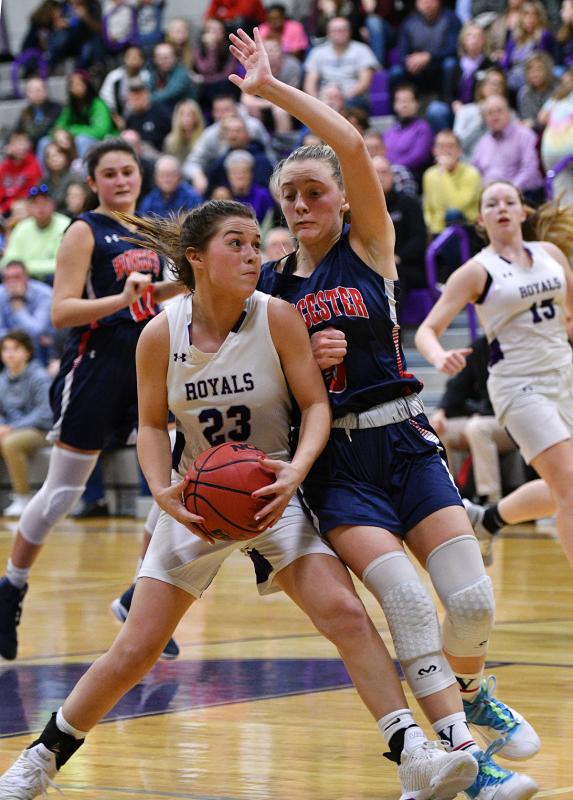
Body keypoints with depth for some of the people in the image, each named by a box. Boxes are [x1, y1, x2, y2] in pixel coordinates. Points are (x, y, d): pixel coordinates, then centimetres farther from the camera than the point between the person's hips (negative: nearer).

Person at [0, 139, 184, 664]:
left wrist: (180, 285, 8)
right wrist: (122, 298, -26)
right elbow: (62, 312, -14)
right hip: (95, 365, -6)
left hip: (146, 363, 6)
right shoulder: (84, 232, -7)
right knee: (61, 493, 1)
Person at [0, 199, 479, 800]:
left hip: (275, 494, 0)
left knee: (344, 613, -20)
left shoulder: (277, 317, -13)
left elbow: (316, 404, -9)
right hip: (195, 501, 0)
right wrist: (163, 491, -17)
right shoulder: (160, 335, -11)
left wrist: (295, 470, -27)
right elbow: (152, 424, 0)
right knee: (135, 649, 1)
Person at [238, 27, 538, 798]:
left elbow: (352, 145, -13)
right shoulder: (269, 285, 8)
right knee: (406, 599, -21)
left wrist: (271, 87, -14)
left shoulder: (370, 249, 2)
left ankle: (470, 692, 24)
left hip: (404, 444, 0)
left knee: (472, 602, -10)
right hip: (334, 462, 0)